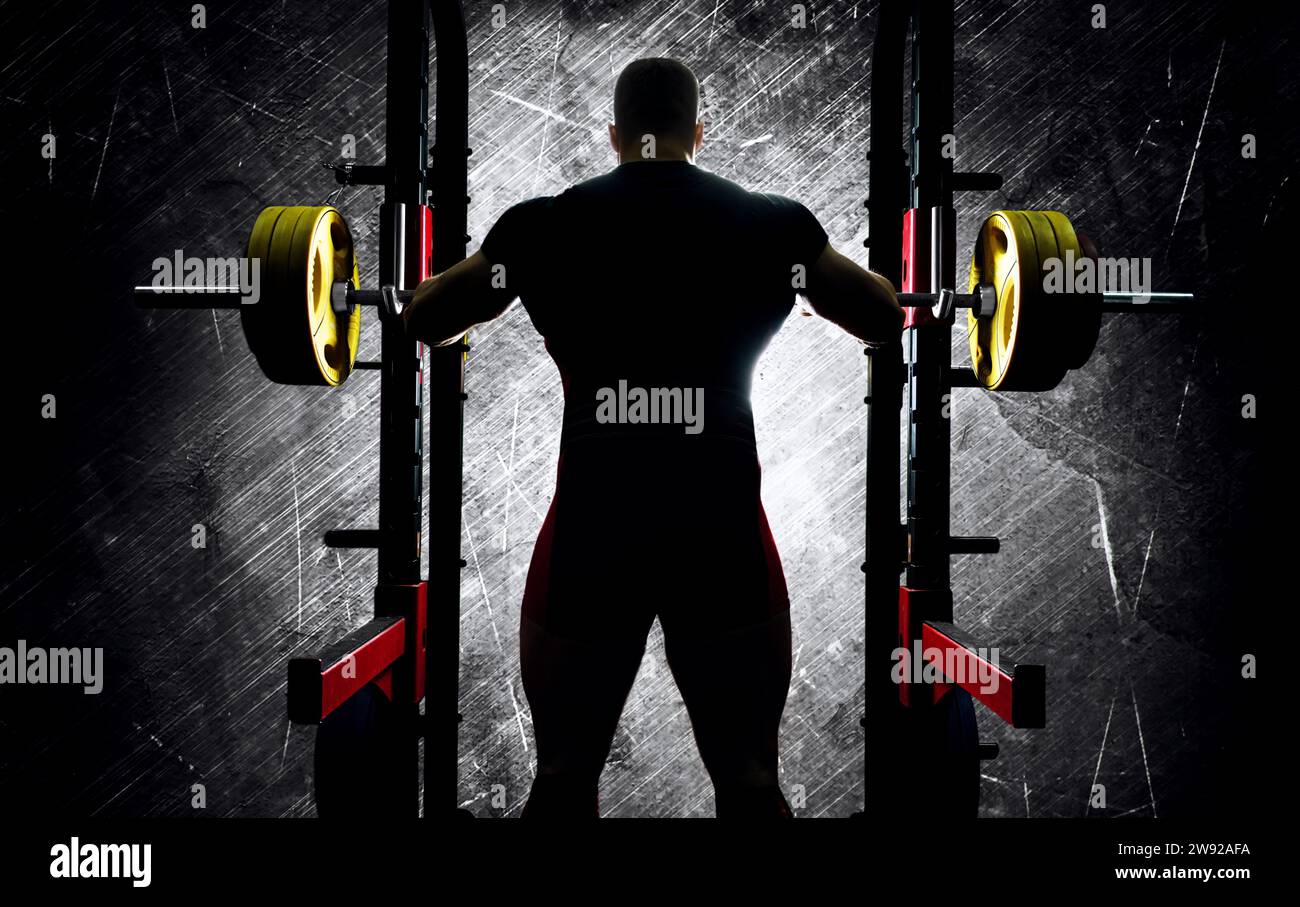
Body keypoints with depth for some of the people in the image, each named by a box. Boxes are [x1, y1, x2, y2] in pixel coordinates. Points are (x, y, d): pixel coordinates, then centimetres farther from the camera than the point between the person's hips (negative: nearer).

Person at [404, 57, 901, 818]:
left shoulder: (544, 224, 3)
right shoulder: (773, 224, 3)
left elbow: (424, 321, 13)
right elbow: (889, 321, 13)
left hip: (590, 530, 1)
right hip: (722, 532, 0)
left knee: (564, 781, 16)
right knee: (749, 786, 12)